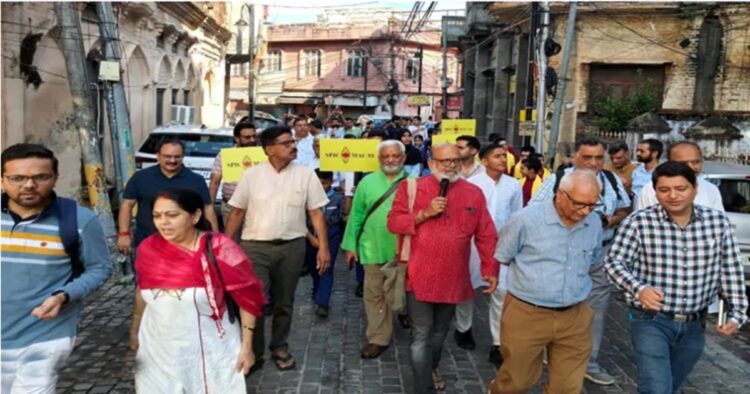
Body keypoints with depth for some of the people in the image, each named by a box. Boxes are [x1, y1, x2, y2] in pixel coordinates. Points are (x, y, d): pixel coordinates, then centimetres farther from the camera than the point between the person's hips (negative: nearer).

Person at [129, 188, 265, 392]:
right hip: (158, 349, 3)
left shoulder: (220, 250, -19)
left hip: (211, 350, -3)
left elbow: (247, 298, -11)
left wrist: (246, 346, -10)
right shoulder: (148, 248, -7)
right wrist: (135, 330, 18)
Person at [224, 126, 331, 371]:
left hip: (292, 246, 1)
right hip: (255, 247, -1)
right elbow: (237, 212, 4)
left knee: (284, 302, 14)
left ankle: (280, 347, 34)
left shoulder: (306, 175, -1)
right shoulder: (252, 175, -1)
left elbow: (316, 213, 0)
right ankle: (253, 352, 19)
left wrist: (323, 247, -6)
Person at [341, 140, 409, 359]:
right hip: (373, 249, 1)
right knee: (374, 294, 7)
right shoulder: (367, 182, 3)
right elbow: (356, 215, 5)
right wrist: (350, 245, 2)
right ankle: (378, 338, 19)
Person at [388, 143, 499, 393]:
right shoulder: (411, 188, -3)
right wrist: (424, 213, -18)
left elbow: (486, 236, 5)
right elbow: (393, 223, -6)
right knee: (421, 336, -1)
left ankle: (432, 367, 47)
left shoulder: (473, 193, 3)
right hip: (420, 276, -3)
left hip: (453, 278, 3)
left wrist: (491, 269, 1)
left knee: (440, 332, 21)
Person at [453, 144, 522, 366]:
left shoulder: (514, 185, 0)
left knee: (501, 292, -3)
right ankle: (463, 329, 37)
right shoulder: (471, 184, -10)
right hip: (473, 243, -2)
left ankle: (497, 345, 7)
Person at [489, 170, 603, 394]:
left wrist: (575, 277, 11)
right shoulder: (527, 219, -14)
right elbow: (501, 257, -1)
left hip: (575, 317, 4)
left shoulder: (595, 223, -1)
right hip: (527, 315, -3)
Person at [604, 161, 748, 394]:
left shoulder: (718, 222, -3)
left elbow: (730, 271, 4)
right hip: (651, 321, -4)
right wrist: (639, 288, -27)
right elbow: (614, 262, -11)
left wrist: (737, 313, 0)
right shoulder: (638, 222, -14)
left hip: (694, 325, 4)